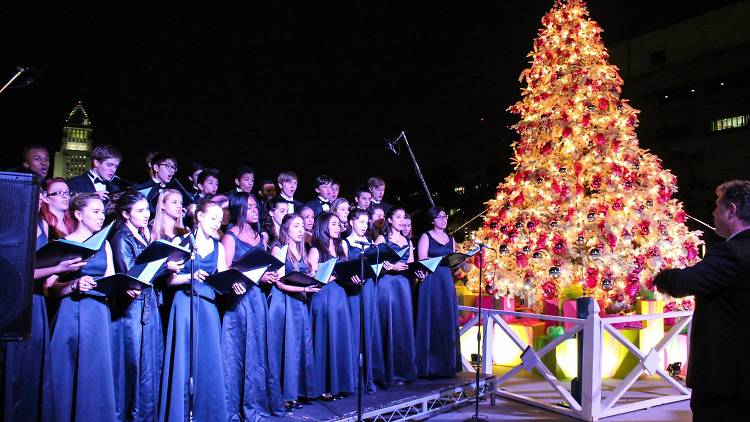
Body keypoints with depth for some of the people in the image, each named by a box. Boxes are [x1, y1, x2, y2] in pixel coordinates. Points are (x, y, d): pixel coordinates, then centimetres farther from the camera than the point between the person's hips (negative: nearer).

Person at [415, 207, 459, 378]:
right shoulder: (426, 237, 2)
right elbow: (422, 260, -8)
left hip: (447, 282, 5)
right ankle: (430, 366, -1)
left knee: (448, 322, 4)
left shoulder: (450, 239, 17)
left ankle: (446, 364, 11)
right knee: (431, 321, -6)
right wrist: (443, 259, -19)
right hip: (430, 282, -5)